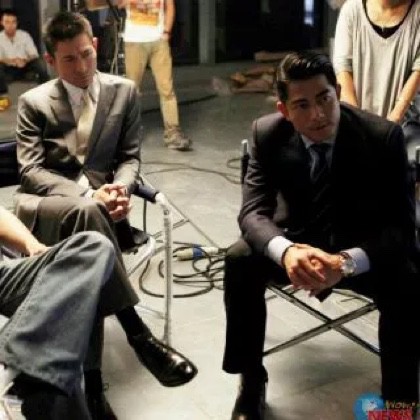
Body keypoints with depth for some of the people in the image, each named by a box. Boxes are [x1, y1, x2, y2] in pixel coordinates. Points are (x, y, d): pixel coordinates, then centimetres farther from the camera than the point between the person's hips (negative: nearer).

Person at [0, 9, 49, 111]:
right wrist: (9, 61, -33)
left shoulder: (24, 35, -5)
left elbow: (34, 55, -8)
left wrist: (25, 60, -30)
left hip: (25, 66, 0)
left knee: (40, 63, -29)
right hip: (9, 69, 0)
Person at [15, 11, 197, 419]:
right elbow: (31, 171, -4)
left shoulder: (124, 91, 10)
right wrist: (88, 195, -21)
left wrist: (118, 190, -14)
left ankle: (90, 378, -30)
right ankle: (138, 333, -37)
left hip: (98, 203, 2)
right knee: (86, 214, -39)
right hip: (41, 207, -2)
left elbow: (130, 157, 11)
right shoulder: (33, 102, 5)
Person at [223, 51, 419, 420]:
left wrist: (348, 261, -43)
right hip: (299, 239, 2)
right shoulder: (268, 134, -15)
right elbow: (253, 211, -19)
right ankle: (251, 381, -7)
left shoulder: (384, 137, -21)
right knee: (240, 260, -26)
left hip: (364, 248, -1)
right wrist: (285, 250, -43)